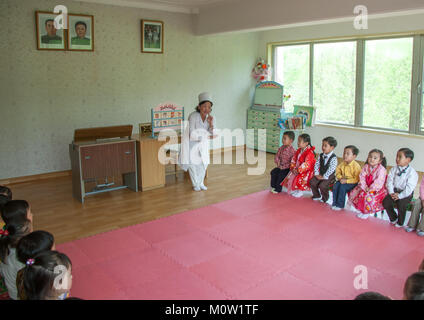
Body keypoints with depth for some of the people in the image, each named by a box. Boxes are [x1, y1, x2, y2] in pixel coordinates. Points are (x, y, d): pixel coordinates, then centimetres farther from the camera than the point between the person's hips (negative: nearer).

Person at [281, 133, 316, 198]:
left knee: (299, 178, -27)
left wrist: (298, 170, -26)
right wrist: (293, 167, -8)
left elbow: (306, 164, -28)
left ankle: (300, 191, -3)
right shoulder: (299, 150, 6)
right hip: (297, 169, 8)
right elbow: (294, 159, 8)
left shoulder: (309, 152, -22)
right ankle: (293, 189, 16)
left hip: (306, 171, -8)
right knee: (290, 176, -1)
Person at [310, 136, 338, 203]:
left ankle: (325, 198, 1)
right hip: (320, 174, 6)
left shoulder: (333, 158, -17)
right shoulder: (321, 156, 5)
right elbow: (317, 164, 6)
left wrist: (324, 177, -21)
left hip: (329, 176, -6)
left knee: (322, 185, -26)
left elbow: (331, 169, -22)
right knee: (312, 182, -13)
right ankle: (317, 196, 10)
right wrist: (316, 174, -6)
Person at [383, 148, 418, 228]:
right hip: (395, 191, 4)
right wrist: (391, 192, -14)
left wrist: (399, 195, -21)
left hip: (405, 194, -4)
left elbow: (409, 188, -16)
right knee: (385, 201, -18)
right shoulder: (394, 169, 3)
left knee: (401, 204, -28)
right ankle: (393, 218, 8)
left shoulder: (412, 172, -12)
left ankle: (400, 223, 0)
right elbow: (389, 181, 0)